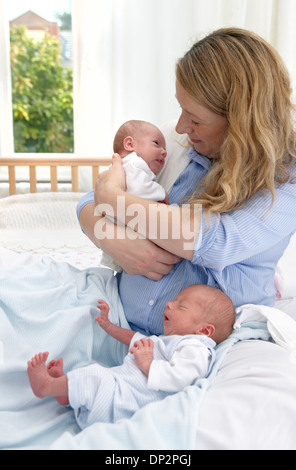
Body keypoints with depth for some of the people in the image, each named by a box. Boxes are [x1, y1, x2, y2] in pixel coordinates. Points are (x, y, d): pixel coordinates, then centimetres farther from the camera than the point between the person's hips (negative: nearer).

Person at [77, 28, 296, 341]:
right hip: (121, 322, 4)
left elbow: (216, 243, -27)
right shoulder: (172, 147, 4)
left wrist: (112, 196, -16)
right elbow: (88, 204, 8)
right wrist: (115, 242, -17)